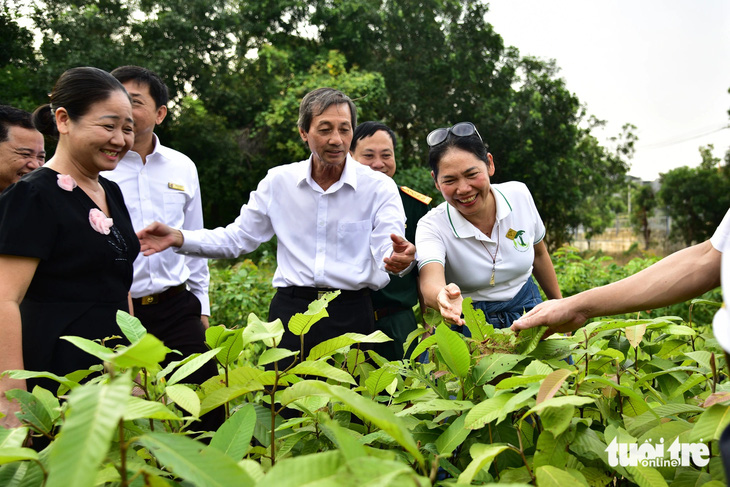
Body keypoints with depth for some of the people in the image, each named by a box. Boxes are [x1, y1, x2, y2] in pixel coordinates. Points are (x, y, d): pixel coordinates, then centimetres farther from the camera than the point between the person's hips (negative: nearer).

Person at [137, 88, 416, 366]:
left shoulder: (379, 187, -2)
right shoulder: (278, 181, 6)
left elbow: (387, 251, -11)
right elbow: (237, 238, 10)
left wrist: (400, 258, -36)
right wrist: (178, 238, -4)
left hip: (351, 315, -1)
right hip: (290, 310, 2)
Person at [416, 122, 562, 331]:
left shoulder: (519, 195, -10)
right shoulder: (431, 226, -21)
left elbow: (539, 254, 8)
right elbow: (430, 283, -39)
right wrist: (444, 298, -63)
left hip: (527, 312, 3)